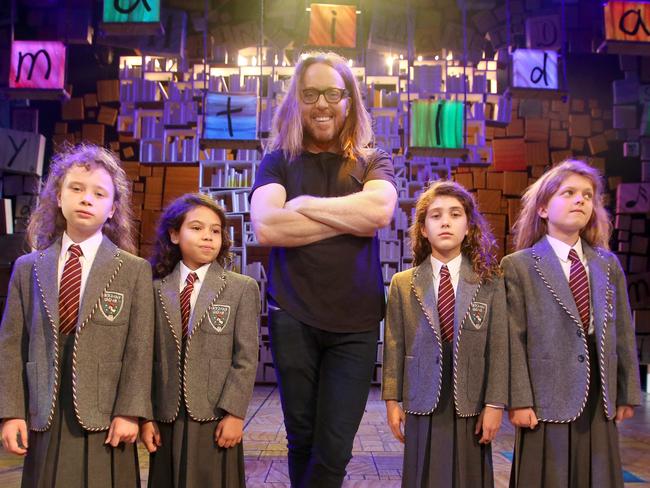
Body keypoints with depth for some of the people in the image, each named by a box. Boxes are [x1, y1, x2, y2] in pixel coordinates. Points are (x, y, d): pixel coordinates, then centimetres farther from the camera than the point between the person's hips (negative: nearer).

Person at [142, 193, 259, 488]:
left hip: (216, 417, -2)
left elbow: (246, 358, -3)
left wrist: (235, 413, -10)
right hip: (166, 418, 2)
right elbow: (149, 356, 6)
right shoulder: (156, 290, 7)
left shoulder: (242, 288, 2)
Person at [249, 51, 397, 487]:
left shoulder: (372, 162, 7)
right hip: (293, 318, 0)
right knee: (302, 438, 14)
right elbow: (266, 227, -13)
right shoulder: (279, 161, 5)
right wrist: (349, 220, -11)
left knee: (334, 448, 3)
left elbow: (378, 210, -16)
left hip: (355, 323, 0)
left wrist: (304, 205, -9)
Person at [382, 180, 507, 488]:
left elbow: (498, 347, -1)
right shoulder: (402, 284, 4)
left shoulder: (490, 283, 2)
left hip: (471, 407, 0)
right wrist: (392, 400, 0)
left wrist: (495, 404, -5)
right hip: (423, 405, 0)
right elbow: (394, 347, 3)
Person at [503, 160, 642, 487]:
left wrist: (628, 393, 10)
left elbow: (623, 332, 13)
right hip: (547, 398, -4)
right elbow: (513, 340, -7)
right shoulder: (519, 266, -2)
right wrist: (519, 400, -12)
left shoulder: (608, 264, 12)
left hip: (599, 398, 4)